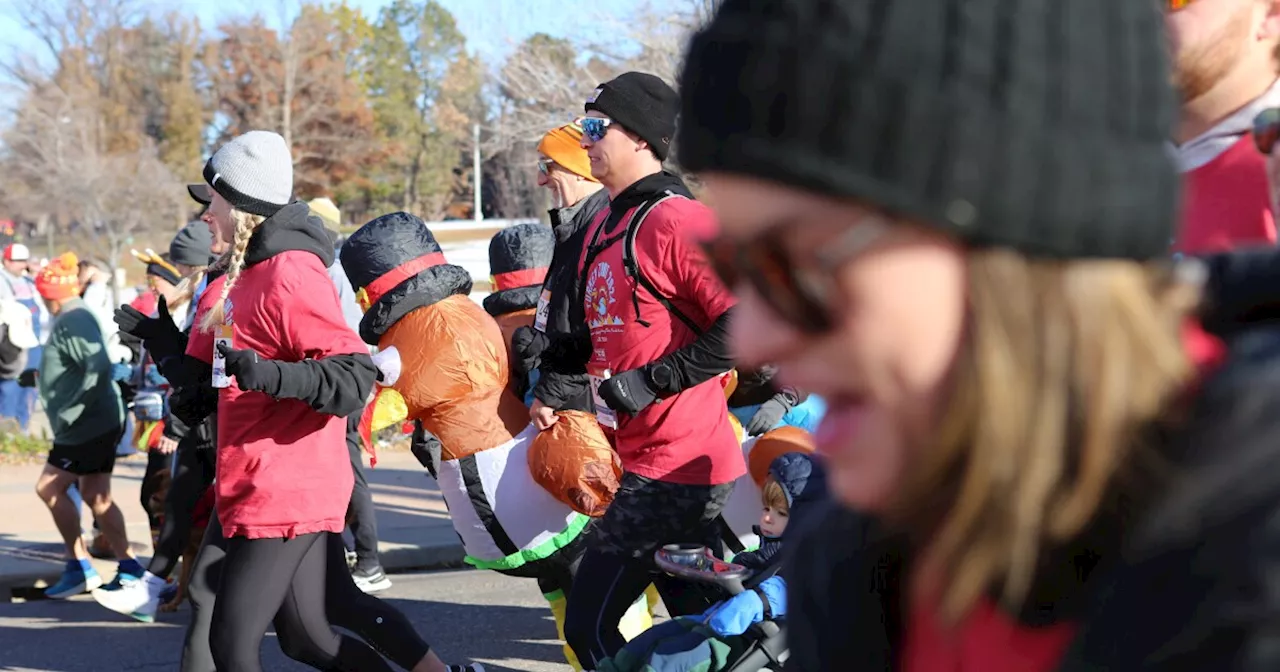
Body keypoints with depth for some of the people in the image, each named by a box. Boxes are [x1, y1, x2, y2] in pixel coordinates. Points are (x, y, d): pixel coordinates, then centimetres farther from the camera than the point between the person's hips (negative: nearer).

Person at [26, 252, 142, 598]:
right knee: (96, 496, 10)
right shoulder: (74, 318, 15)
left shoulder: (72, 320, -16)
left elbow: (98, 366, -27)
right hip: (100, 423, 10)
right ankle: (128, 566, 11)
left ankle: (80, 567, 0)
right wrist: (40, 376, 24)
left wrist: (71, 411, -25)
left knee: (49, 488, -4)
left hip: (87, 424, -10)